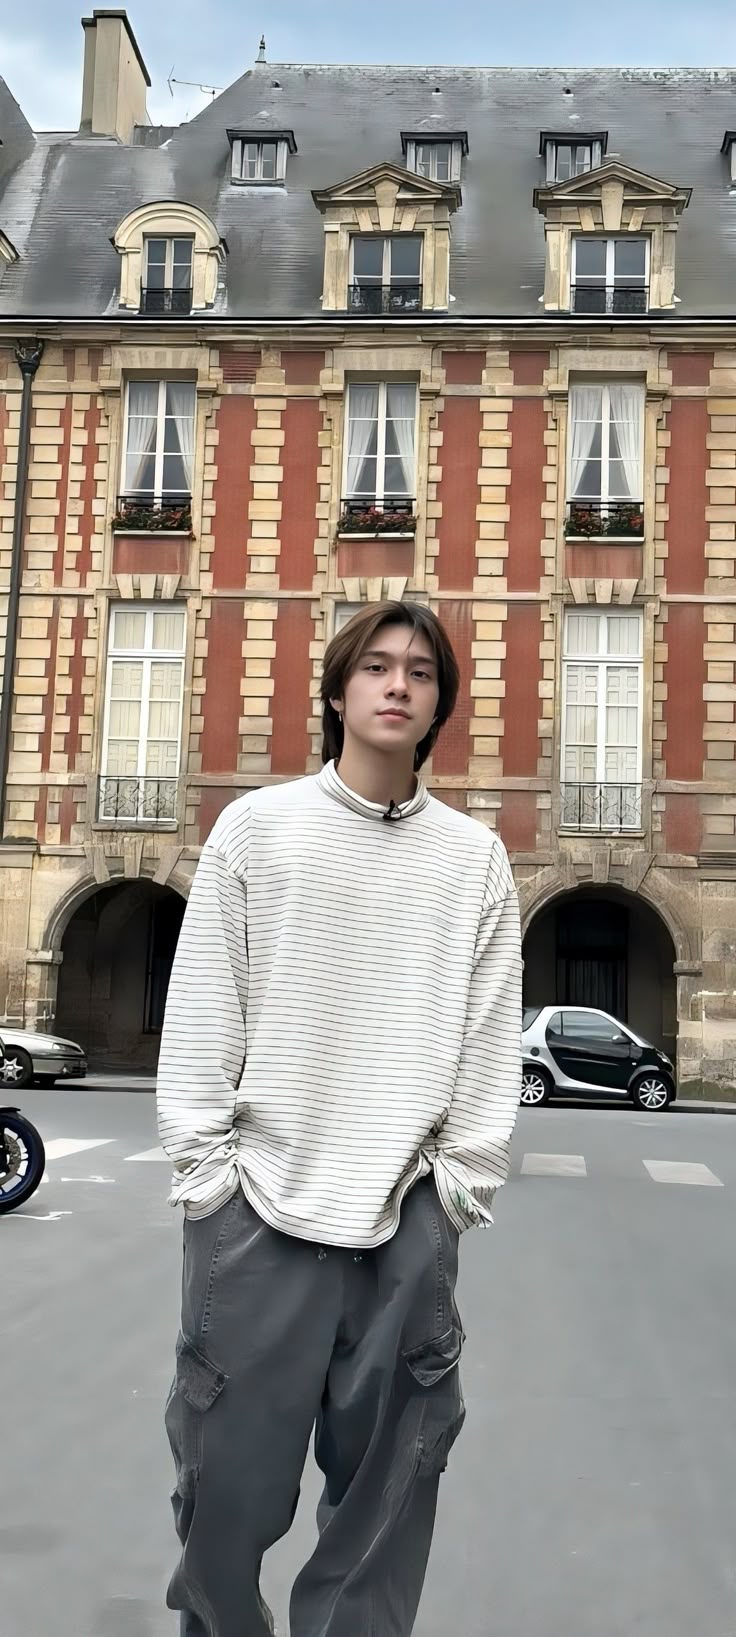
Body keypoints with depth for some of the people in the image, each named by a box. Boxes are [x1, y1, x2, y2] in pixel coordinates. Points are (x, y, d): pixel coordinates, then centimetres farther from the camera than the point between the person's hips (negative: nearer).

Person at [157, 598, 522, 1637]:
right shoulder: (256, 826, 3)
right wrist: (207, 1173, -3)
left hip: (409, 1218, 1)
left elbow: (490, 1039, 5)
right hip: (260, 1202, -1)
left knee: (388, 1490, 8)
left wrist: (462, 1187, 0)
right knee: (230, 1482, 6)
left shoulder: (474, 856, 6)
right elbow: (200, 1016, 1)